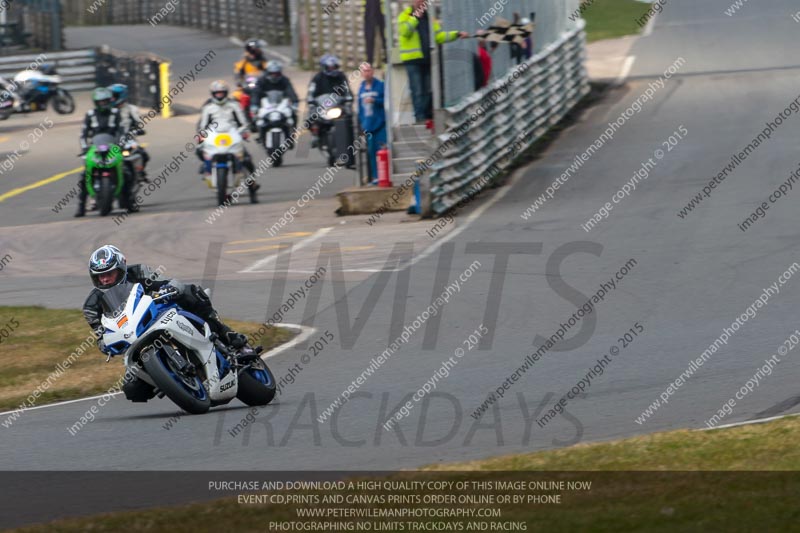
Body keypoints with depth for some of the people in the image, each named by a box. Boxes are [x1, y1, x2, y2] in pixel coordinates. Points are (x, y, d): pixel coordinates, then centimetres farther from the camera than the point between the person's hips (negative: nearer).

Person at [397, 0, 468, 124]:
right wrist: (415, 17, -20)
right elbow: (403, 31, -19)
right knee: (418, 91, -10)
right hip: (413, 59, -6)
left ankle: (428, 115, 14)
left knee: (428, 91, 9)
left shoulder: (429, 17, 16)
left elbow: (439, 36, 12)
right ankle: (420, 117, -11)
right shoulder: (405, 16, 0)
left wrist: (457, 35, 2)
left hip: (427, 58, 6)